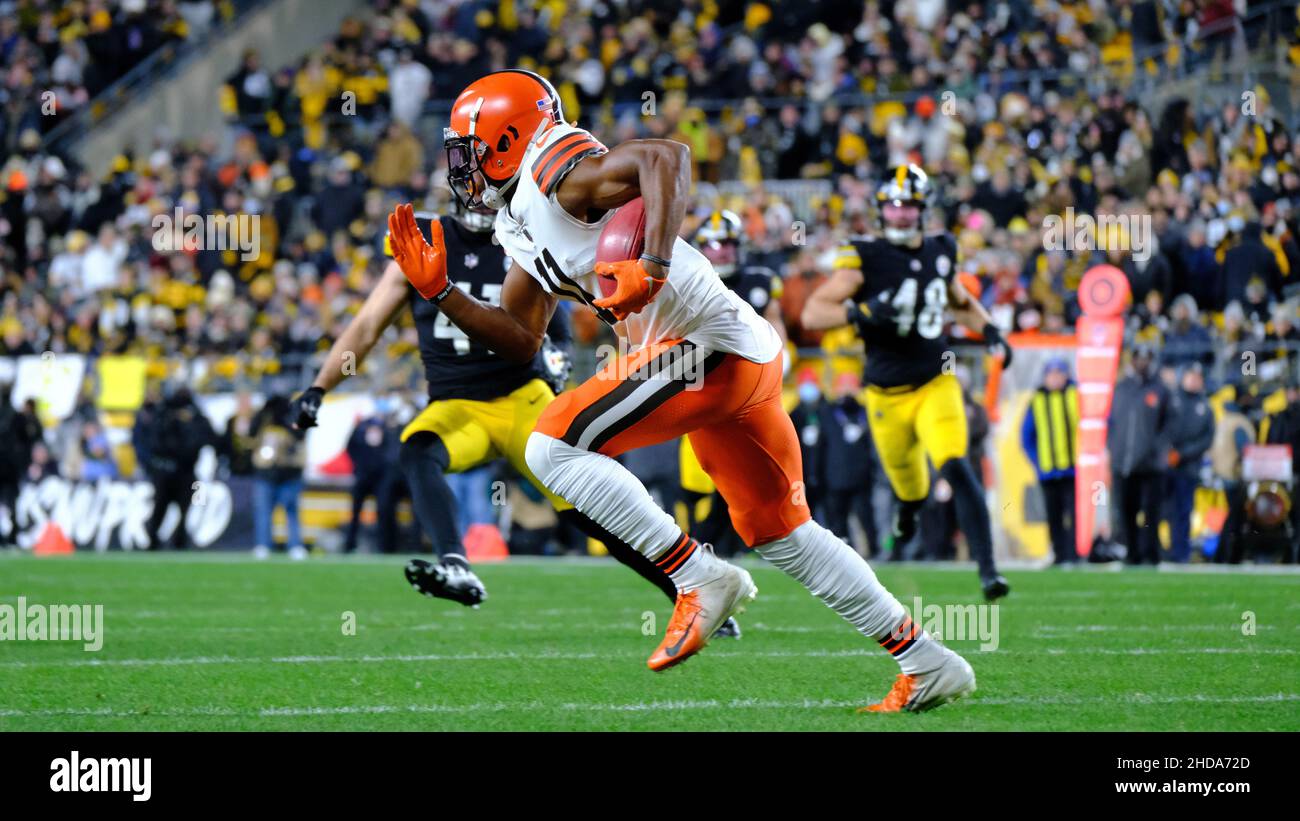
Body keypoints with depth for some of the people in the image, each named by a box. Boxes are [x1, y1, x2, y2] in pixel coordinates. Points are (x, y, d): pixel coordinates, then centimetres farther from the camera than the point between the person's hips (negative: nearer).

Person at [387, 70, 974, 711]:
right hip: (745, 358, 10)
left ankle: (700, 579, -12)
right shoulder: (524, 229, 21)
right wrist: (438, 290, 15)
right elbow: (519, 342, 22)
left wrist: (653, 265, -31)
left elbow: (666, 156, -23)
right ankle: (928, 665, 19)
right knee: (780, 532, 15)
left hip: (705, 341, -10)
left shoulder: (553, 169, -8)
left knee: (554, 447, -11)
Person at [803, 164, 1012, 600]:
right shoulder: (865, 258, -10)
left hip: (936, 385, 1)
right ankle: (907, 511, 55)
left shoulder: (940, 253, 3)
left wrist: (989, 329, 5)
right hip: (887, 395, -1)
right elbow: (812, 314, -15)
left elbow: (961, 302, 24)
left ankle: (988, 569, -25)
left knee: (956, 469, -22)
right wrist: (860, 311, -31)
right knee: (911, 488, 15)